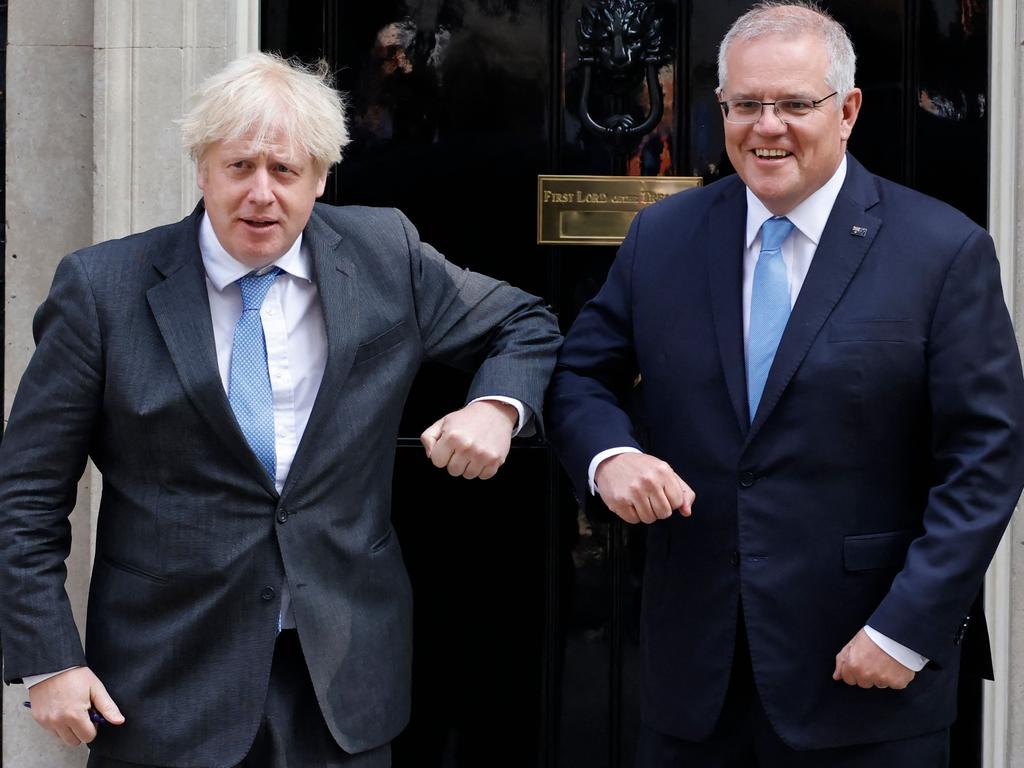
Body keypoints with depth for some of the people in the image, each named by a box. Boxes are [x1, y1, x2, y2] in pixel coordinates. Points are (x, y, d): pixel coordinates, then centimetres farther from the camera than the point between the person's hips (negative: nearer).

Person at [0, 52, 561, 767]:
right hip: (172, 681, -2)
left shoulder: (387, 256, 0)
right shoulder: (104, 288, -6)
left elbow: (526, 326, 14)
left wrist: (497, 406, -8)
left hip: (347, 668, 2)